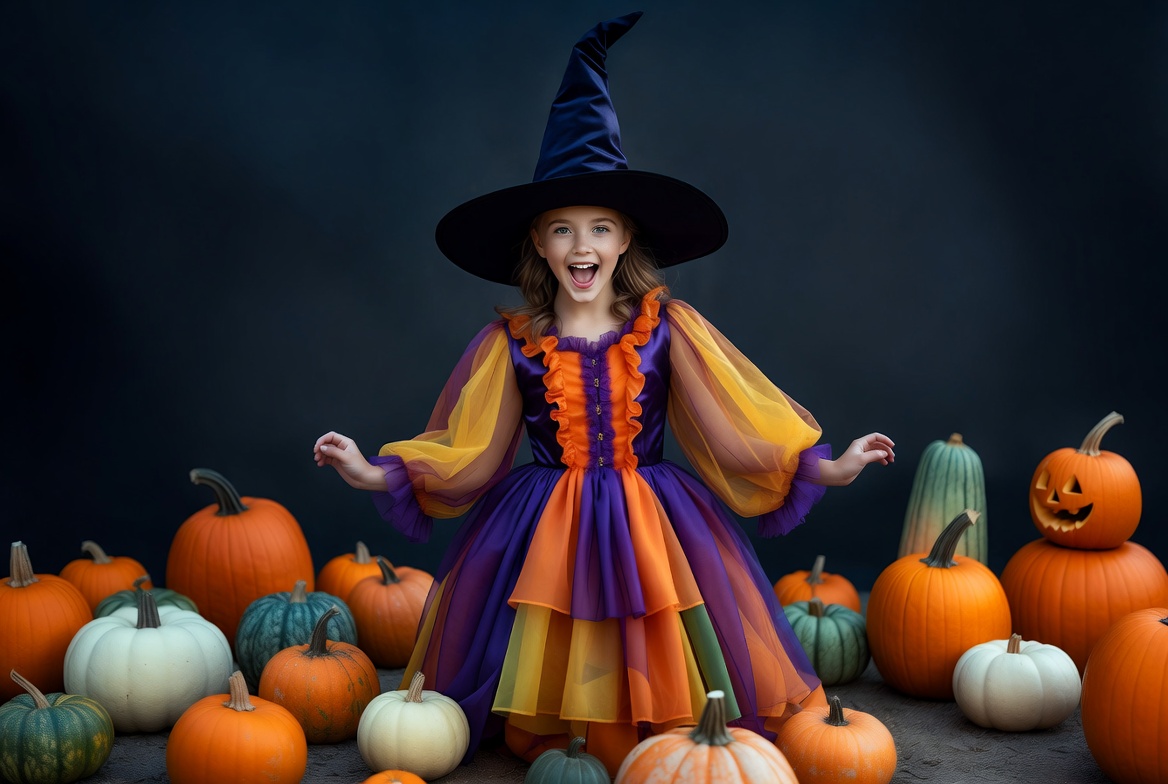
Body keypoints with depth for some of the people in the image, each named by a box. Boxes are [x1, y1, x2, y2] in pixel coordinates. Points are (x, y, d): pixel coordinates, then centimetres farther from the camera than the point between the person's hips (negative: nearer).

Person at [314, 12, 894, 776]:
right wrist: (375, 473, -4)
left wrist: (830, 465, -8)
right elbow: (464, 451, 4)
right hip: (542, 530, 1)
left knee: (652, 679, 1)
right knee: (549, 669, 2)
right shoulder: (513, 340, -1)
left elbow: (741, 422, -2)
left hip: (651, 522, 0)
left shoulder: (666, 325, -3)